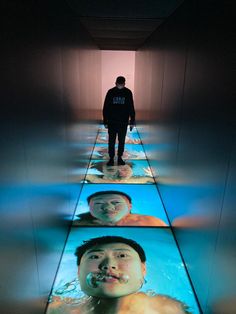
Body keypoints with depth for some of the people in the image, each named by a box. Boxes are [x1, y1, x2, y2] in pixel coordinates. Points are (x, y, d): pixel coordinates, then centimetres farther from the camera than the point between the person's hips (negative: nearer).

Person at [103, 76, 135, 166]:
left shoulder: (128, 93, -1)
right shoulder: (110, 92, -3)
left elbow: (131, 108, 3)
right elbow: (105, 108, 0)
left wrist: (132, 121, -1)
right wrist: (105, 121, -2)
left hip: (124, 122, 1)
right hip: (112, 122, -1)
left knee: (122, 141, 10)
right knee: (111, 141, 3)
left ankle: (120, 157, 24)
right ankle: (111, 158, 15)